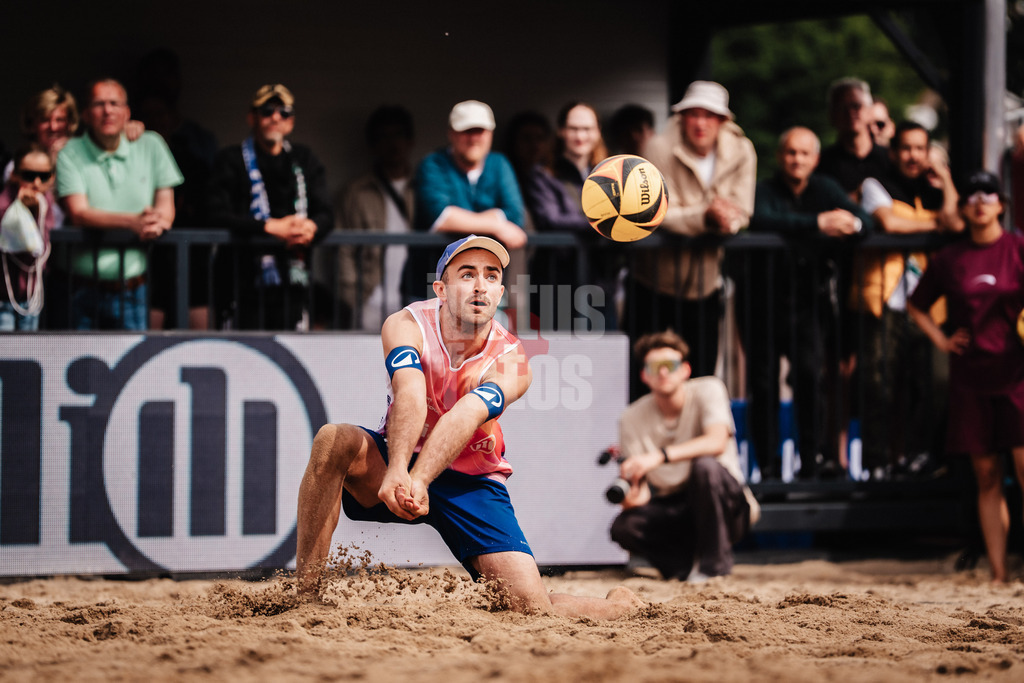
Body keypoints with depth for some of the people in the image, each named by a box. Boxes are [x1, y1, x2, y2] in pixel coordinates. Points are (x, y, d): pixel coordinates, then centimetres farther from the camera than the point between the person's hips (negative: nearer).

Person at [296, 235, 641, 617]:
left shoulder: (511, 362, -18)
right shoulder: (406, 325, -16)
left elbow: (465, 418, -38)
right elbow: (410, 395, -37)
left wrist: (418, 481, -57)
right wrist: (396, 471, -56)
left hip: (472, 485, 0)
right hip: (404, 462, 0)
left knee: (534, 608, -16)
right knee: (334, 441, -33)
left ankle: (617, 606, 20)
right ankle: (306, 596, -26)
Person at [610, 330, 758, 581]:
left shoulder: (707, 390, -10)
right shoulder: (632, 419, -5)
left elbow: (717, 442, -30)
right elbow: (638, 492, -8)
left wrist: (659, 456, -41)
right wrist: (631, 497, -35)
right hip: (671, 509, 2)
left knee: (705, 465, -35)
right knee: (624, 527, -28)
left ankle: (714, 561, -19)